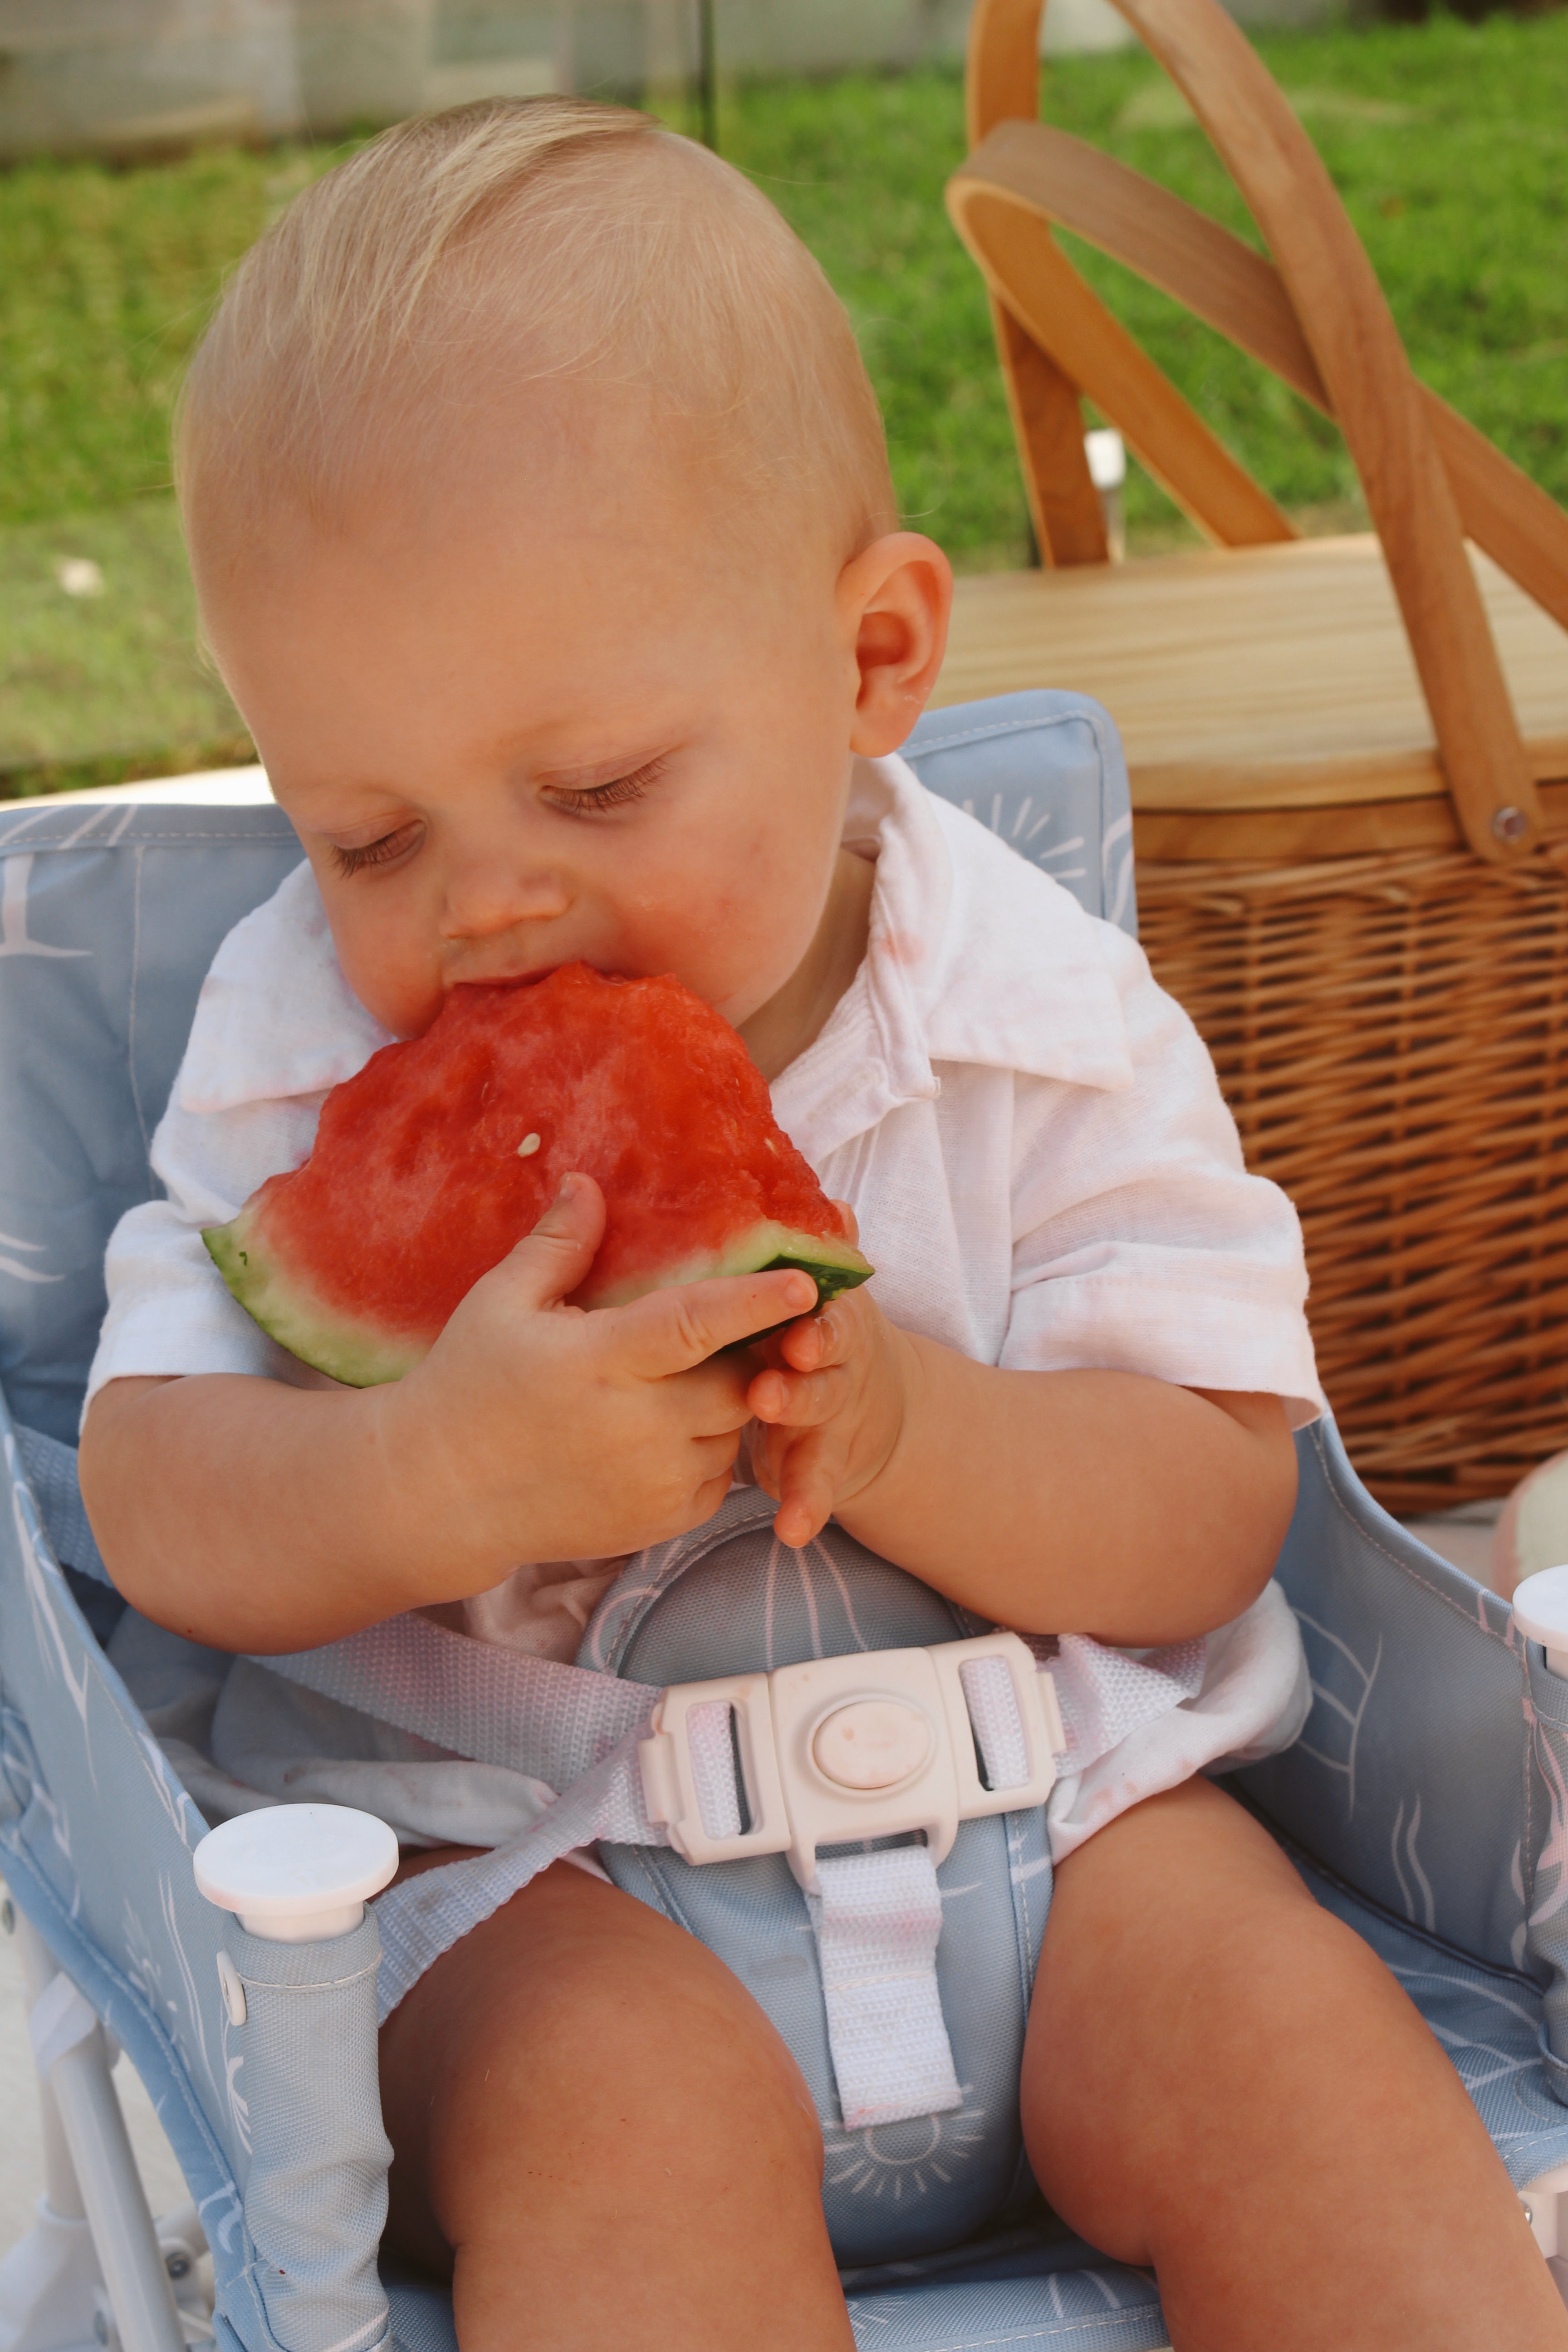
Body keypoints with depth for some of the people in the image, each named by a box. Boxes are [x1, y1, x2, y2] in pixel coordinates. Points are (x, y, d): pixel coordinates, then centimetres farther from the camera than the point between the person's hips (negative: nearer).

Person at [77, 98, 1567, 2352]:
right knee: (628, 2103, -31)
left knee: (1274, 2015, -23)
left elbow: (1212, 1518, -6)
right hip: (520, 1858, -1)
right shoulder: (307, 1045, -3)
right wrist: (432, 1479, -31)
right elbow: (158, 1509, -8)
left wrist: (902, 1421, -26)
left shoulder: (1045, 1025, -4)